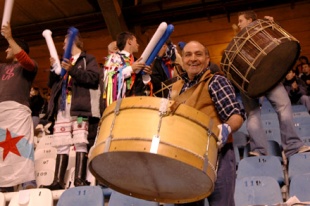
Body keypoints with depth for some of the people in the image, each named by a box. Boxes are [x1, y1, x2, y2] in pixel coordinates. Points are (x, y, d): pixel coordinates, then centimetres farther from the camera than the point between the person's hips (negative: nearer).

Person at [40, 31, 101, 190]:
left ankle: (80, 179, -15)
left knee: (80, 142, -12)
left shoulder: (88, 59, 11)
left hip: (80, 106, -6)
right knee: (61, 144, 0)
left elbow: (93, 77, -7)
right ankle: (58, 180, -2)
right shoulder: (63, 61, 29)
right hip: (62, 107, 6)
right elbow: (52, 84, 24)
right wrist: (53, 69, 7)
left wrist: (72, 70, -16)